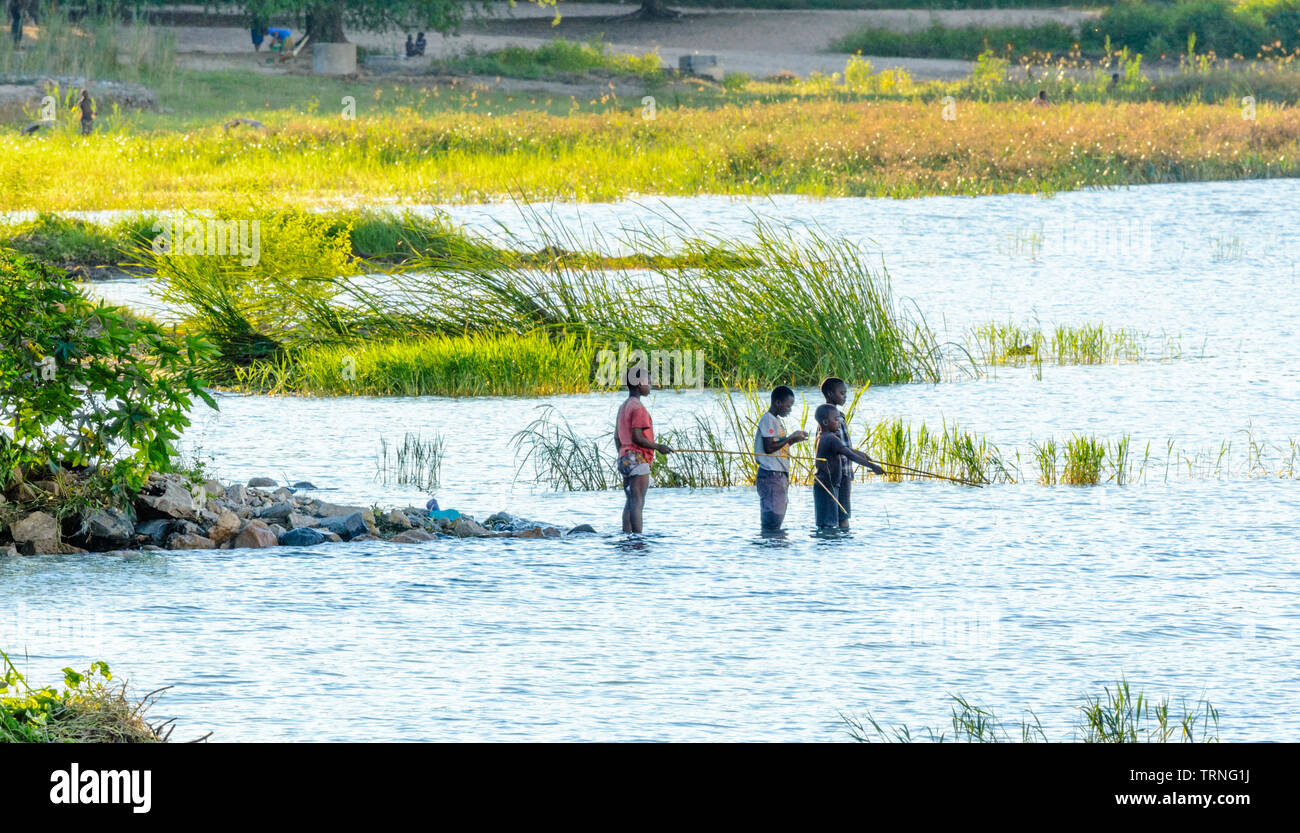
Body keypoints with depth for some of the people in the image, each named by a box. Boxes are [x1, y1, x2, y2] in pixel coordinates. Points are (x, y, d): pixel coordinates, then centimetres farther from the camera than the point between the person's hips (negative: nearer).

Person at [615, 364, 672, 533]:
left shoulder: (623, 407, 17)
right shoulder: (638, 408, -13)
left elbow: (617, 437, 21)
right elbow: (637, 437, -19)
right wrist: (658, 447, -10)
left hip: (625, 459, 9)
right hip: (638, 459, -9)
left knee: (630, 502, 10)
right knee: (638, 502, -12)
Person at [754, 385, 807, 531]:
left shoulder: (777, 420, 19)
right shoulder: (768, 420, -11)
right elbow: (768, 448, -19)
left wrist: (793, 439, 9)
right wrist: (790, 438, -15)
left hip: (780, 475, 10)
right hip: (771, 475, -10)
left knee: (778, 517, 11)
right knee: (772, 517, -13)